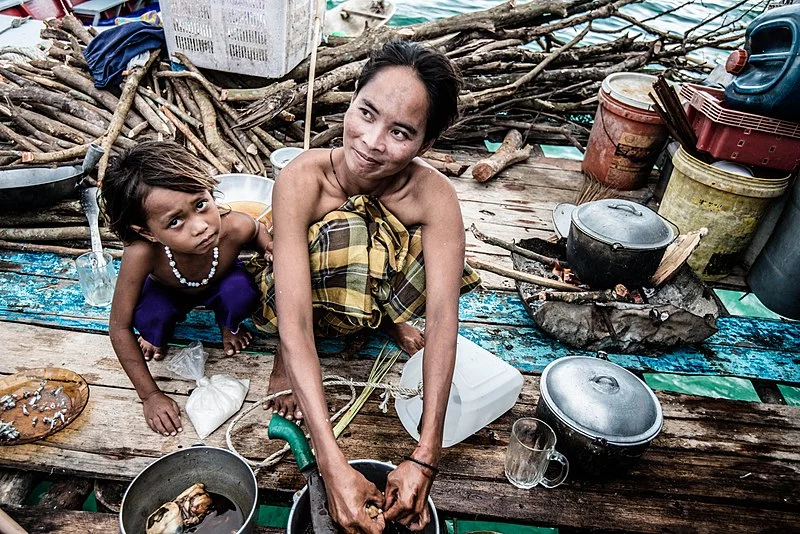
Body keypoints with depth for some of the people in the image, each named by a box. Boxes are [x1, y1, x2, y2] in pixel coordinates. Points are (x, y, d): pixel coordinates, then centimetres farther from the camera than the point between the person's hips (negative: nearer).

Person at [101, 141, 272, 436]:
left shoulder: (235, 228, -41)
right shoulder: (142, 253, -41)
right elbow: (119, 327, -28)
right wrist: (150, 395, -23)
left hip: (220, 286, 1)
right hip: (169, 292, 0)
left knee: (241, 290, -33)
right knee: (148, 315, -32)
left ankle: (229, 325, 4)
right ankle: (158, 337, 7)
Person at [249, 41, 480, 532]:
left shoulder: (434, 196, -29)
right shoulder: (303, 179, -34)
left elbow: (442, 319, -35)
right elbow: (293, 321, -41)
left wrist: (425, 458, -42)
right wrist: (333, 463, -47)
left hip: (379, 292, 2)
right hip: (308, 296, -1)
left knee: (441, 260, -31)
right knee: (345, 231, -36)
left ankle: (386, 320, 2)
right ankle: (287, 357, -11)